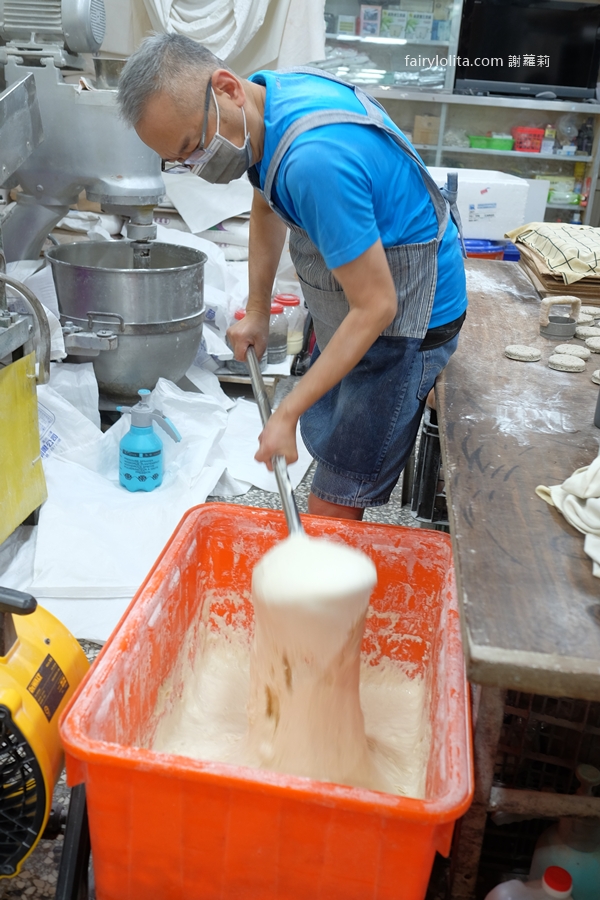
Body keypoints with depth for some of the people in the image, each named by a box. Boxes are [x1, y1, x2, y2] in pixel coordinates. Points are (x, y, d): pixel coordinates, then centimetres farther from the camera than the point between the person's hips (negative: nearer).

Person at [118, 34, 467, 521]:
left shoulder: (315, 160, -34)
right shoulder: (264, 93, -3)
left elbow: (375, 308, -29)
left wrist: (288, 413, -25)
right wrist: (257, 310, 14)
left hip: (404, 318, -9)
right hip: (352, 302, 10)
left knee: (332, 507, -6)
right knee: (323, 439, 19)